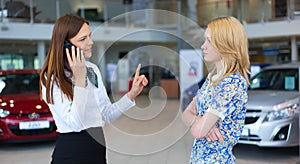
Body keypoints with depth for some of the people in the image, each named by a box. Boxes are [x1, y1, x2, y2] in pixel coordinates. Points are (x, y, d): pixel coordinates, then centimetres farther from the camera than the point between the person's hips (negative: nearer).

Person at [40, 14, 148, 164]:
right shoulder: (52, 79, -11)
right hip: (71, 151, -6)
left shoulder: (93, 69, 7)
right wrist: (80, 79, -20)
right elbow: (75, 123, -19)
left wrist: (132, 94, -4)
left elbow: (107, 115, 9)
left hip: (98, 146, 6)